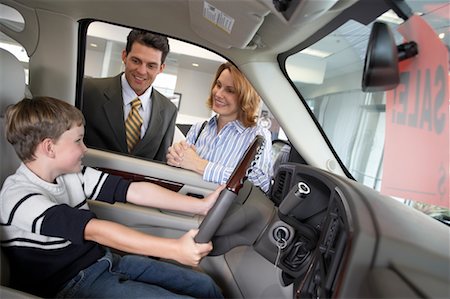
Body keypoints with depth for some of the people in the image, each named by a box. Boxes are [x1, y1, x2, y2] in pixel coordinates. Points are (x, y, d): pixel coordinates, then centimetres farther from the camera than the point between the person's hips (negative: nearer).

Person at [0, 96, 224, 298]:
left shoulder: (71, 174, 1)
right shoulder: (19, 197, -19)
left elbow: (135, 190, -6)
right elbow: (94, 231, -33)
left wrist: (201, 205, -12)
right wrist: (174, 249, -39)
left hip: (106, 261, 6)